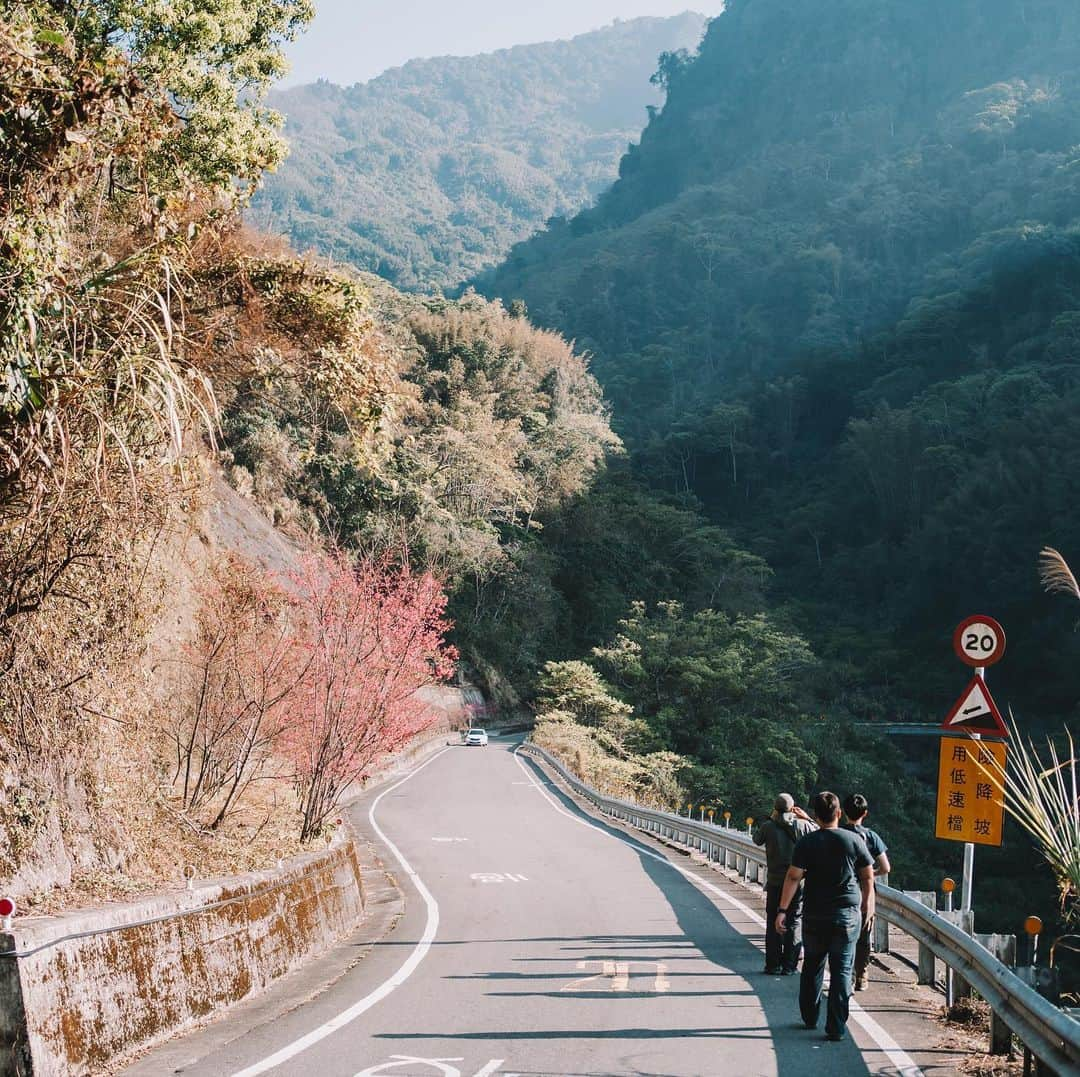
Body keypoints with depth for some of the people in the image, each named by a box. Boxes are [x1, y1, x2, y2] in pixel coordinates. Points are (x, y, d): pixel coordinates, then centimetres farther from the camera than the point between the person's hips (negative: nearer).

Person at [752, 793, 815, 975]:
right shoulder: (802, 825, -6)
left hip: (775, 882, 0)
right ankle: (789, 965, 6)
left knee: (773, 924, 8)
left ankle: (773, 965, 8)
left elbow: (756, 839, 13)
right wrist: (808, 819, 14)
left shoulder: (768, 826, -7)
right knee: (793, 923, 7)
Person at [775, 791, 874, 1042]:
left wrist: (782, 910, -8)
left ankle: (810, 1017, 27)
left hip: (815, 915, 0)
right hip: (848, 915, 0)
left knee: (812, 967, 17)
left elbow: (793, 877, -11)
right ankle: (836, 1027, -1)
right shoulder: (854, 840, -3)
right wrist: (867, 904, 19)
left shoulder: (807, 843, -6)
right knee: (842, 970, 3)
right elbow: (868, 877, 5)